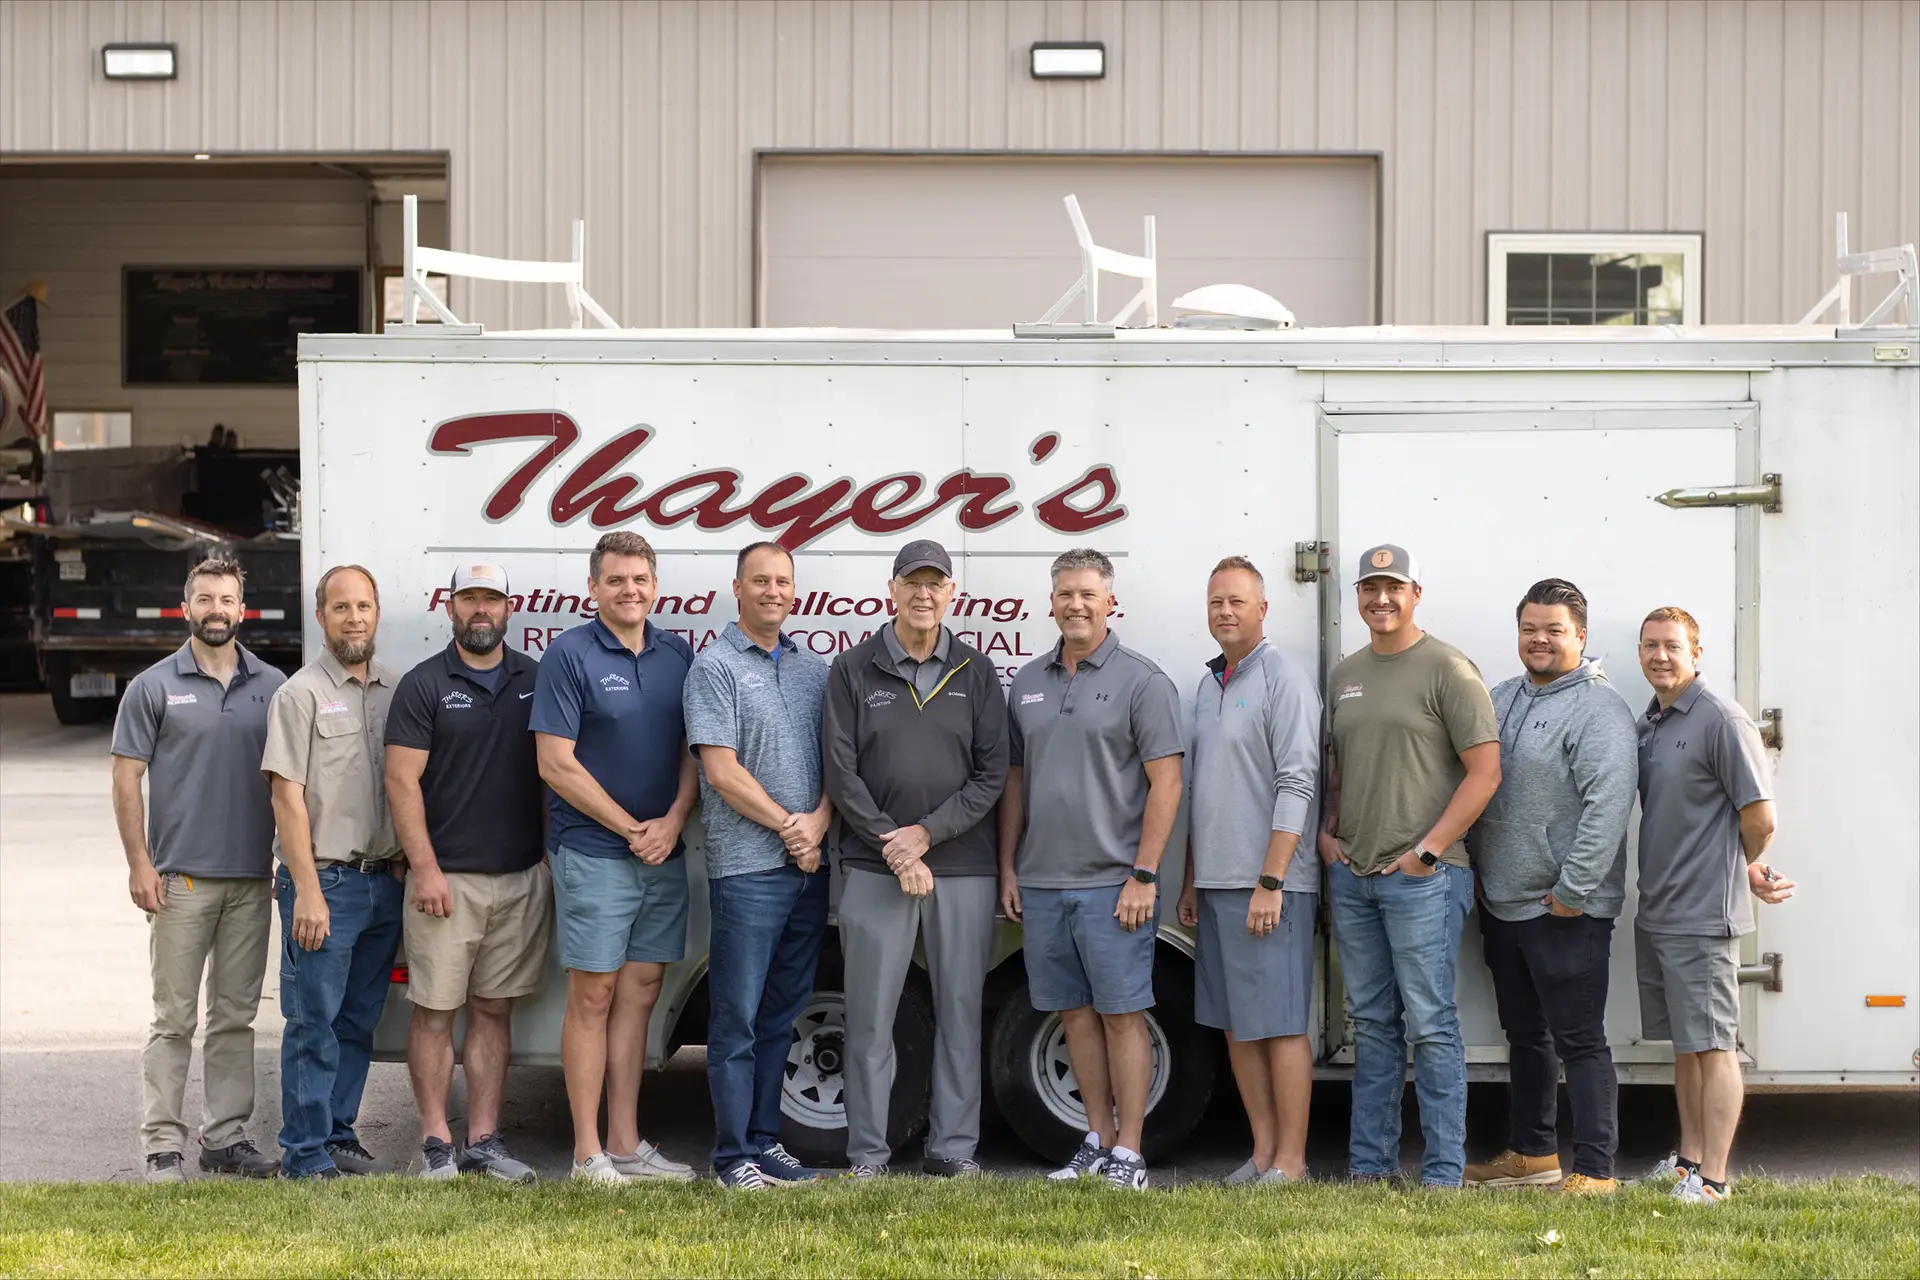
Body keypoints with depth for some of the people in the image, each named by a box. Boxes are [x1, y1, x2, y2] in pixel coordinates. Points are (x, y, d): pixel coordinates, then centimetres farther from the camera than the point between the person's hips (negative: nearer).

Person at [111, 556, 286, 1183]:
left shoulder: (272, 686, 8)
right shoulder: (154, 686, 1)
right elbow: (127, 779, -1)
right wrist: (139, 863, -8)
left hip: (252, 878, 3)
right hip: (181, 878, -3)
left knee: (236, 1015, 9)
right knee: (175, 1019, -1)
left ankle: (226, 1137, 17)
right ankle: (163, 1146, 3)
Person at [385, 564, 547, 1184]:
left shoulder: (535, 680, 9)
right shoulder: (424, 685, -2)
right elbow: (402, 782, -6)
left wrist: (554, 854, 8)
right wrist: (424, 867, -12)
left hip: (521, 877, 4)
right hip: (447, 879, -3)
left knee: (494, 1010, 8)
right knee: (435, 1011, -1)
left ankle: (484, 1140, 13)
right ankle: (437, 1143, 6)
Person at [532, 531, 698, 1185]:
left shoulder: (677, 654, 9)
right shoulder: (569, 654, -6)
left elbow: (694, 751, 12)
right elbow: (556, 763, -11)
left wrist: (672, 821, -6)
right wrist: (631, 829, -10)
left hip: (664, 853, 5)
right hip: (593, 853, -5)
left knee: (640, 991, 8)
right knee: (593, 994, -2)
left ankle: (626, 1143, 14)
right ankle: (588, 1151, 2)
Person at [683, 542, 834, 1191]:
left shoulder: (814, 670, 15)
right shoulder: (715, 667, -3)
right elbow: (723, 772, -10)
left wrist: (817, 822, -6)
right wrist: (787, 826, -9)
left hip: (809, 865, 6)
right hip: (747, 868, -6)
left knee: (780, 1014, 11)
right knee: (737, 1017, -3)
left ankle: (765, 1140, 18)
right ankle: (734, 1155, 1)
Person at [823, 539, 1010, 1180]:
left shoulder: (975, 672, 8)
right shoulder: (854, 670, 5)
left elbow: (991, 774, 2)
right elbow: (841, 772, -1)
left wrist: (927, 834, -9)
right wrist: (892, 845, -10)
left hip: (963, 867, 1)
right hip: (874, 869, -1)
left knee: (960, 1008, 4)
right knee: (871, 1014, 0)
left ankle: (953, 1148, 12)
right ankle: (868, 1152, 7)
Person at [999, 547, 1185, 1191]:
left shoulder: (1142, 681, -5)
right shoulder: (1028, 683, 12)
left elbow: (1166, 783, -8)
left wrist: (1143, 876, -13)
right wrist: (1007, 867, 12)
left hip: (1113, 883, -6)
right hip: (1041, 883, 6)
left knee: (1122, 1015, -3)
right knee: (1076, 1013, 11)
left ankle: (1128, 1152, 2)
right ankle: (1098, 1141, 19)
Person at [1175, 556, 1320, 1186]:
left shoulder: (1284, 679, -8)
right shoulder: (1208, 685, 16)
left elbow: (1297, 785, -15)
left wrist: (1270, 882, -19)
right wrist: (1190, 882, 18)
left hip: (1268, 885, -8)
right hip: (1216, 884, 8)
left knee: (1280, 1025, -4)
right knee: (1236, 1025, 10)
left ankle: (1290, 1161, 0)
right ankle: (1263, 1150, 17)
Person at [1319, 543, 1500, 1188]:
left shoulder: (1447, 669, -7)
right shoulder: (1344, 675, 14)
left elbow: (1484, 772, -10)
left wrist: (1428, 850, -13)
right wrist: (1327, 833, 10)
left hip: (1422, 877, -7)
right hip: (1351, 876, 7)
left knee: (1430, 1026, -6)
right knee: (1372, 1024, 13)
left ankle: (1443, 1173, -2)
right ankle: (1369, 1164, 19)